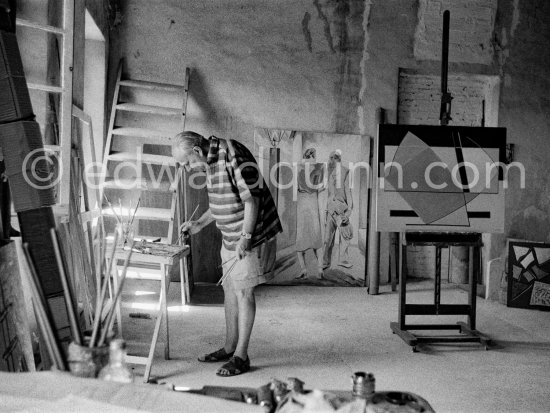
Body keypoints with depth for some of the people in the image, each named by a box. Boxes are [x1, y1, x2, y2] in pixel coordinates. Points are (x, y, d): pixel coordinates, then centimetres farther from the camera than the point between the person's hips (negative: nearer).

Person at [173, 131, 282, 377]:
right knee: (230, 289, 13)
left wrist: (246, 237, -23)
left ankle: (241, 356, 4)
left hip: (251, 236, -9)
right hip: (230, 237, 9)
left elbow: (252, 200, -22)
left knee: (243, 292, -5)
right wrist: (199, 224, 11)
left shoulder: (234, 157, -22)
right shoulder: (210, 161, 8)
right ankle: (230, 348, 26)